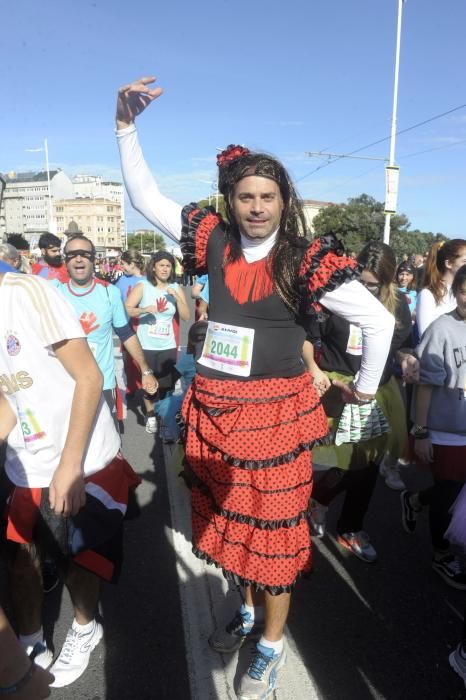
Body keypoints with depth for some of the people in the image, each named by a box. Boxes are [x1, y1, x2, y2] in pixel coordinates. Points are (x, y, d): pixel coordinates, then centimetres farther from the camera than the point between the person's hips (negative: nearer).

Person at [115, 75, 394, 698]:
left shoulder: (306, 260, -10)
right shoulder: (217, 243, 0)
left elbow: (380, 320, -4)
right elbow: (145, 198, 6)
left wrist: (367, 386, 5)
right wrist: (127, 125, -2)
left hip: (275, 413, -4)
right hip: (215, 409, 4)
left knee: (275, 528, 8)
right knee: (230, 518, 20)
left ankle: (272, 643, 32)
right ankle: (249, 606, 46)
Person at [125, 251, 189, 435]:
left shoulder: (176, 288, 5)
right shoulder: (142, 286, -3)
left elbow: (186, 316, 0)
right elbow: (126, 311, -8)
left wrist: (176, 297, -12)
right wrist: (144, 309, -24)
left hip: (168, 347, 2)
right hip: (146, 346, -1)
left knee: (166, 386, 2)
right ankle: (150, 416, 30)